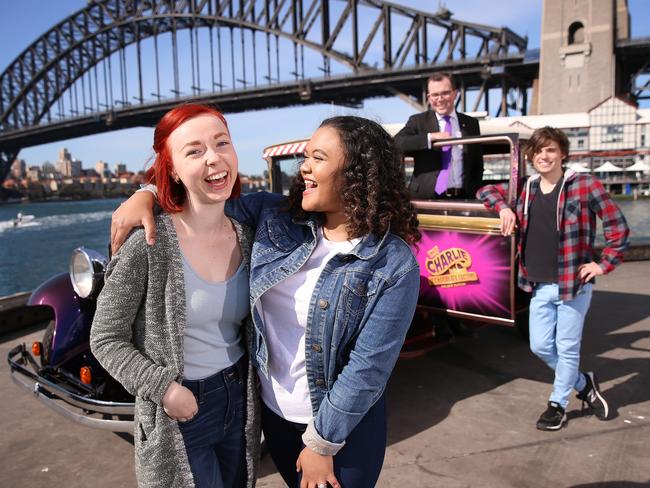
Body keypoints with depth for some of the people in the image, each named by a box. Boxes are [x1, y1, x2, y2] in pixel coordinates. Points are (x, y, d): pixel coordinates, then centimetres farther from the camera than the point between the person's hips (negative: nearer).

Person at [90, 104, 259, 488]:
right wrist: (162, 388, -19)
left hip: (241, 400, 5)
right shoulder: (148, 243, -20)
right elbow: (106, 340, -11)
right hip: (179, 414, -5)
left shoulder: (247, 238, -4)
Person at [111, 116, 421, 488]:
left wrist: (322, 444, -14)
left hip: (345, 426, -4)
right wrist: (147, 194, -17)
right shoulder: (275, 215, -8)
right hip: (271, 409, 5)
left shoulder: (394, 265, -21)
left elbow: (368, 368, -20)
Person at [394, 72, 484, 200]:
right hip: (426, 197, -2)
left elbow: (478, 164, 16)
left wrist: (474, 194, 3)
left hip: (461, 199, 2)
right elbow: (397, 143, -12)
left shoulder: (471, 124, 13)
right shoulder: (418, 121, 6)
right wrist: (430, 137, -21)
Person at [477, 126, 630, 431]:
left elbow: (618, 227, -4)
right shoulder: (526, 189, 6)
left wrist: (604, 264, -7)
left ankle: (558, 404, 28)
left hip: (573, 284, -5)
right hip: (539, 287, 5)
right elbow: (485, 191, 16)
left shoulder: (584, 185, -8)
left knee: (567, 348, 7)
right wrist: (503, 207, -2)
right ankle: (584, 384, 37)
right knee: (540, 346, 12)